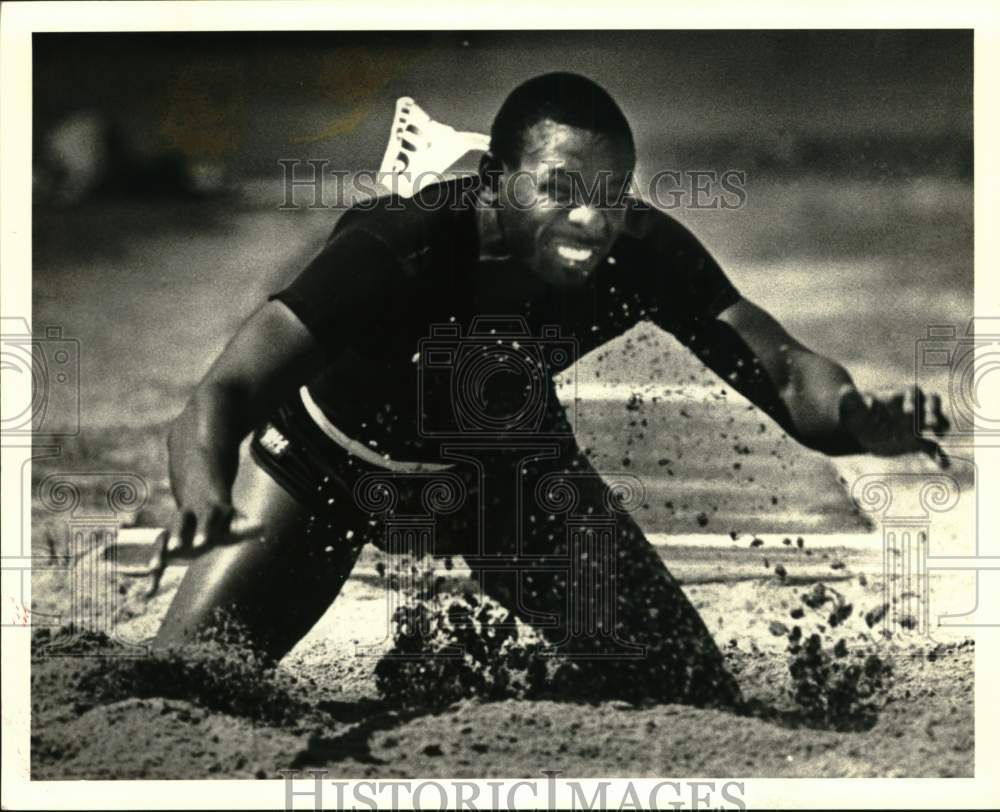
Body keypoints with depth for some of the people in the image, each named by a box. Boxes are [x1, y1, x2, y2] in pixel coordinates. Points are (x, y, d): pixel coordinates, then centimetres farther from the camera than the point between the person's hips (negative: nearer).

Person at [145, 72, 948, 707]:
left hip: (507, 454, 3)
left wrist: (860, 420, -54)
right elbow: (223, 395, -48)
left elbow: (783, 369, -30)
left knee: (700, 693, -5)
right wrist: (204, 496, -71)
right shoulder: (398, 250, -40)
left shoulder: (642, 251, -28)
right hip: (328, 454, -3)